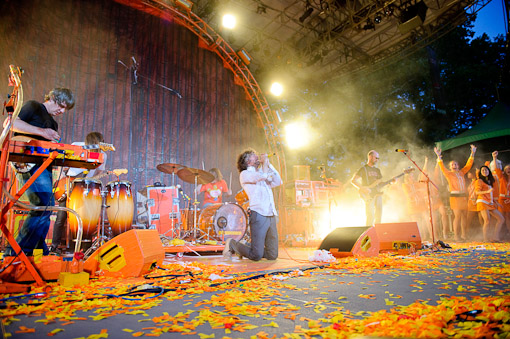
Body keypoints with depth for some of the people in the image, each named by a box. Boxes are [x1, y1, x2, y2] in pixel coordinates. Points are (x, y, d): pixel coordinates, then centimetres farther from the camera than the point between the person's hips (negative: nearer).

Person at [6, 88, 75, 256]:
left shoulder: (53, 124, 27)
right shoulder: (33, 106, 3)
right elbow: (11, 122, -13)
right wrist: (41, 132, -18)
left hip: (44, 166, 9)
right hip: (30, 164, -9)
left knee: (43, 209, 10)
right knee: (45, 207, -19)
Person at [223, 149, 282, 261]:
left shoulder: (260, 173, 25)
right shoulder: (245, 174, 1)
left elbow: (278, 181, 14)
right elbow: (264, 176, -15)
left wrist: (268, 164, 13)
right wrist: (264, 162, 3)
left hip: (271, 216, 8)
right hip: (259, 214, -7)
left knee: (272, 255, 6)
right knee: (256, 256, -9)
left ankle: (251, 247, 28)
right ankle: (232, 244, 14)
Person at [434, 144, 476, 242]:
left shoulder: (461, 172, 17)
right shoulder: (448, 174, 3)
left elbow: (468, 165, 19)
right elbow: (442, 167, -10)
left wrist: (472, 154, 14)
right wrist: (439, 157, -22)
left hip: (463, 196, 5)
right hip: (455, 196, -5)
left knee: (464, 216, 6)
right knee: (457, 216, -11)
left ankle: (463, 235, 15)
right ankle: (456, 236, -7)